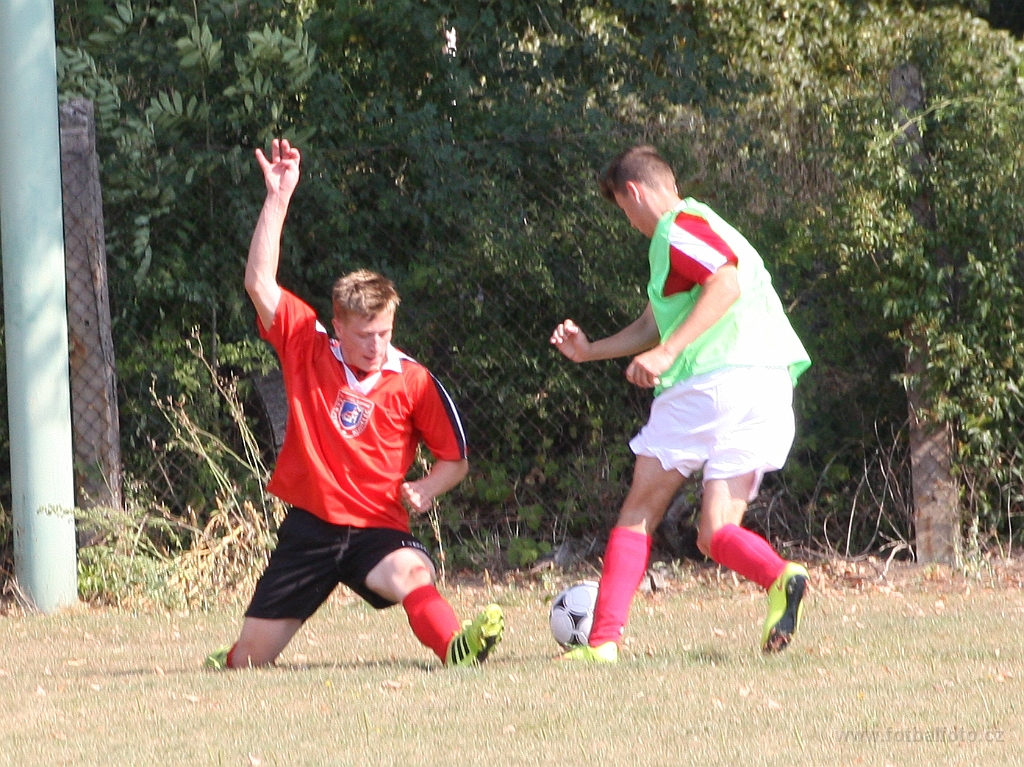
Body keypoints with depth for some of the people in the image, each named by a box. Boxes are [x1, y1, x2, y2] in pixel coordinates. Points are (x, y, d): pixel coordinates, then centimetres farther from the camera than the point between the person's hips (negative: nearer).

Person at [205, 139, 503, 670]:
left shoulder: (413, 382, -2)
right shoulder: (308, 350, 1)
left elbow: (456, 460, 7)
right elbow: (260, 283, -6)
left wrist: (426, 488, -16)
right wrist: (278, 199, -11)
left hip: (377, 529, -2)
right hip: (310, 526, 2)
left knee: (410, 572, -39)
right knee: (244, 664, 5)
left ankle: (456, 646, -66)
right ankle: (232, 657, 42)